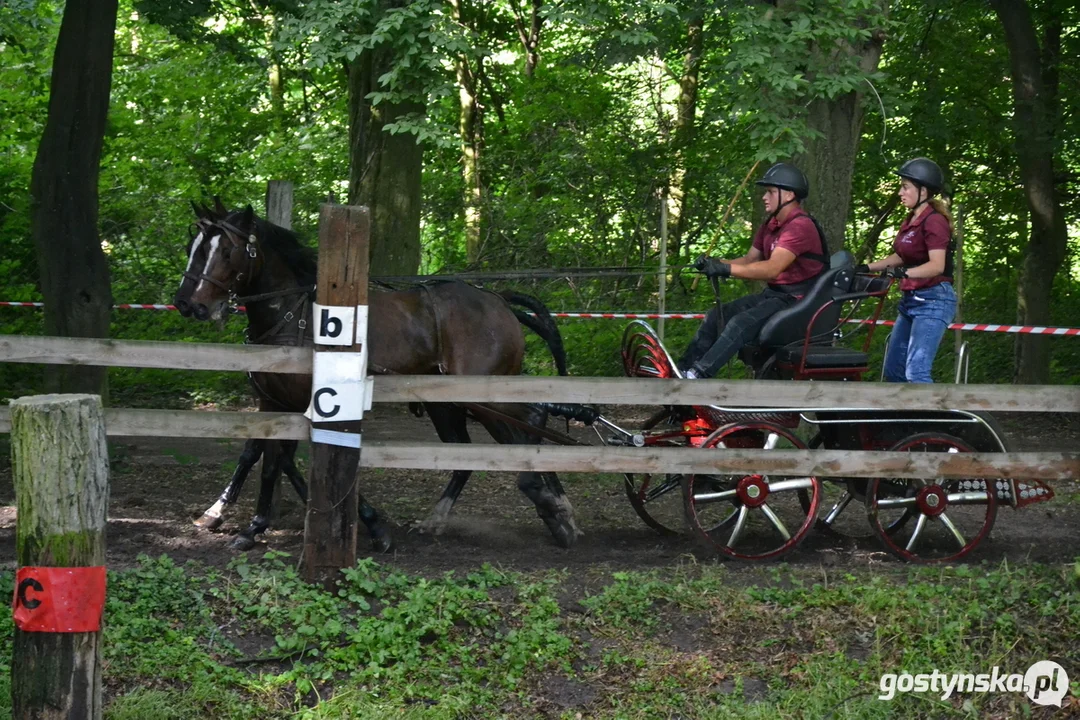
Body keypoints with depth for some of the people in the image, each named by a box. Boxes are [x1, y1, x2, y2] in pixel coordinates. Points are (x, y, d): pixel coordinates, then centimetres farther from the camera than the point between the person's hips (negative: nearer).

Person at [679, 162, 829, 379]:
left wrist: (727, 269, -35)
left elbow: (772, 269, -30)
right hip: (773, 293, 10)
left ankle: (698, 374, -32)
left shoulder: (800, 226, -19)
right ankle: (683, 369, -5)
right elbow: (750, 259, 13)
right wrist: (715, 263, -6)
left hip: (796, 298, -10)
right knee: (718, 315, -2)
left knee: (742, 322, -27)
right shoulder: (771, 224, 14)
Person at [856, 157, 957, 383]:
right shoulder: (911, 220, 14)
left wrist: (905, 273, -39)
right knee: (893, 370, 12)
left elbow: (937, 265, -25)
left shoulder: (934, 221, -15)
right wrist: (867, 267, 14)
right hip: (910, 300, 10)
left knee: (916, 372, -19)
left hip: (933, 300, -10)